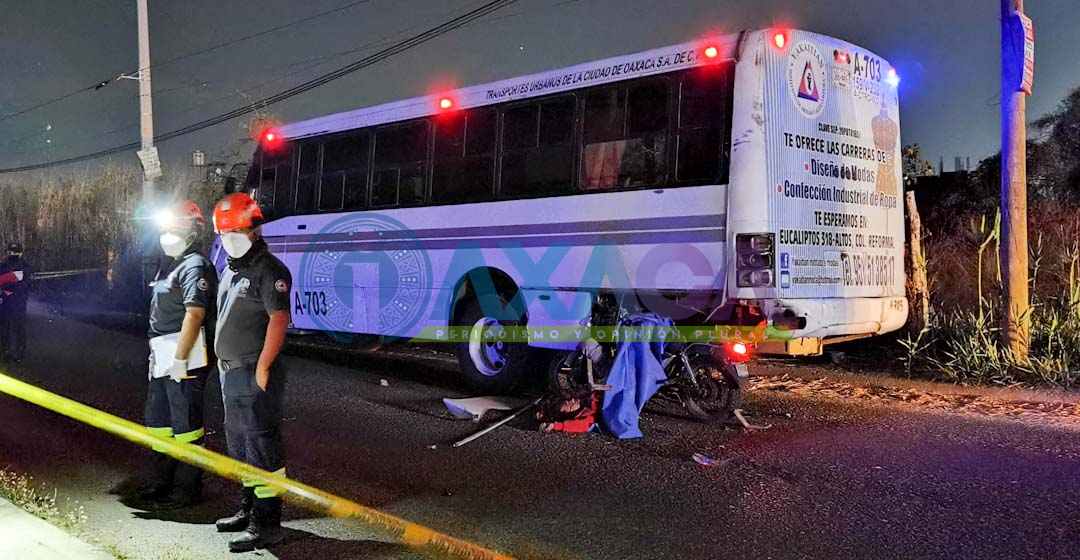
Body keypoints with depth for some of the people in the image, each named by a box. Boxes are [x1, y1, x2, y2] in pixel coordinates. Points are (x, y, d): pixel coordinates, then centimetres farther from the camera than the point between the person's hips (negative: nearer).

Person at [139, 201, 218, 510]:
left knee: (185, 423, -2)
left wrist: (179, 359, -25)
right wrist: (158, 355, 21)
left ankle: (186, 489, 8)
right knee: (157, 419, 19)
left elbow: (194, 314, -23)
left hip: (184, 358, -11)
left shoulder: (195, 266, -14)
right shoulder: (172, 265, 18)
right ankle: (161, 481, 33)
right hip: (162, 357, 11)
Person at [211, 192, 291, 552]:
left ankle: (267, 524, -1)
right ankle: (249, 507, 32)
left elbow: (279, 319, -21)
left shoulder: (269, 270, -13)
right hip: (231, 373, 10)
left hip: (254, 375, -10)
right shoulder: (231, 271, 17)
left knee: (261, 446, -6)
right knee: (240, 444, 19)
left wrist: (262, 368, -22)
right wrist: (224, 361, 16)